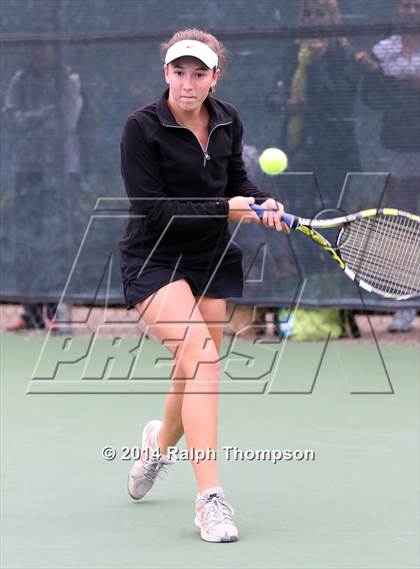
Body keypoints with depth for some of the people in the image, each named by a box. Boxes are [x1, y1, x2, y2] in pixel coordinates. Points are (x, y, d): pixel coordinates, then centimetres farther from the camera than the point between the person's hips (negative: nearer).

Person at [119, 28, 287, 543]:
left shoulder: (228, 122, 0)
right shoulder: (142, 127, -16)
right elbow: (151, 209, -20)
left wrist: (261, 203, -7)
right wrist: (224, 209, -22)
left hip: (210, 260, 6)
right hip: (153, 262, -6)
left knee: (195, 373, 14)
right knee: (202, 356, -25)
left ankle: (161, 441, 50)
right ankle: (210, 500, -26)